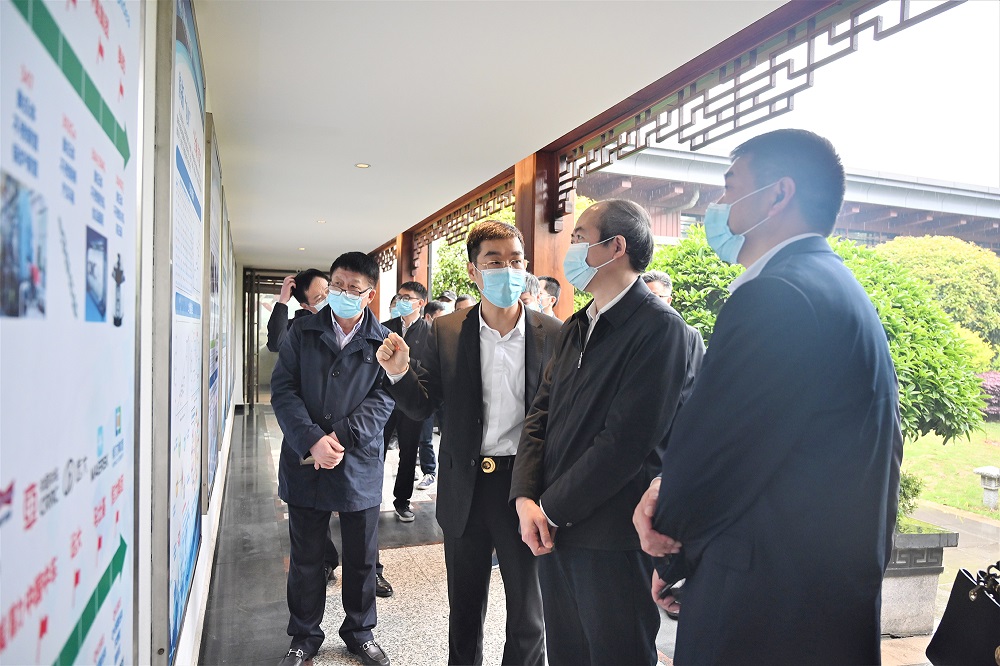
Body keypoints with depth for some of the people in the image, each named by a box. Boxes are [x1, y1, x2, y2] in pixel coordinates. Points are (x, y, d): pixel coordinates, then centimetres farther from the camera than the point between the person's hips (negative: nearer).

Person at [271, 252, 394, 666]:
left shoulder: (383, 343, -1)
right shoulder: (302, 333, 3)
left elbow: (382, 400, -7)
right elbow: (283, 390, -4)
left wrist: (339, 438, -19)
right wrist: (313, 441, -17)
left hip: (359, 465, 0)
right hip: (305, 462, 1)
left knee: (362, 558, 13)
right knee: (304, 557, 14)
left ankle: (360, 632, 35)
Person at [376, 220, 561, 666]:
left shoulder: (552, 335, -7)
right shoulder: (446, 333, -2)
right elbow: (422, 407, 2)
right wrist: (399, 373, -17)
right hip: (465, 489, 2)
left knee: (528, 615, 14)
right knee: (464, 611, 21)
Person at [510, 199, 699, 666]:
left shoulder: (659, 327, -15)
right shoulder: (576, 328, 12)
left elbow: (626, 441, -20)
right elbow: (540, 414, 8)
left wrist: (551, 509, -14)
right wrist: (526, 498, -5)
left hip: (613, 540, -7)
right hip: (554, 530, 7)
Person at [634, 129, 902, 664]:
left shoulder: (776, 297, -23)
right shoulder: (839, 289, 11)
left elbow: (707, 447, -20)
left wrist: (672, 557, -1)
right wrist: (667, 493, -4)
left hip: (764, 613, -9)